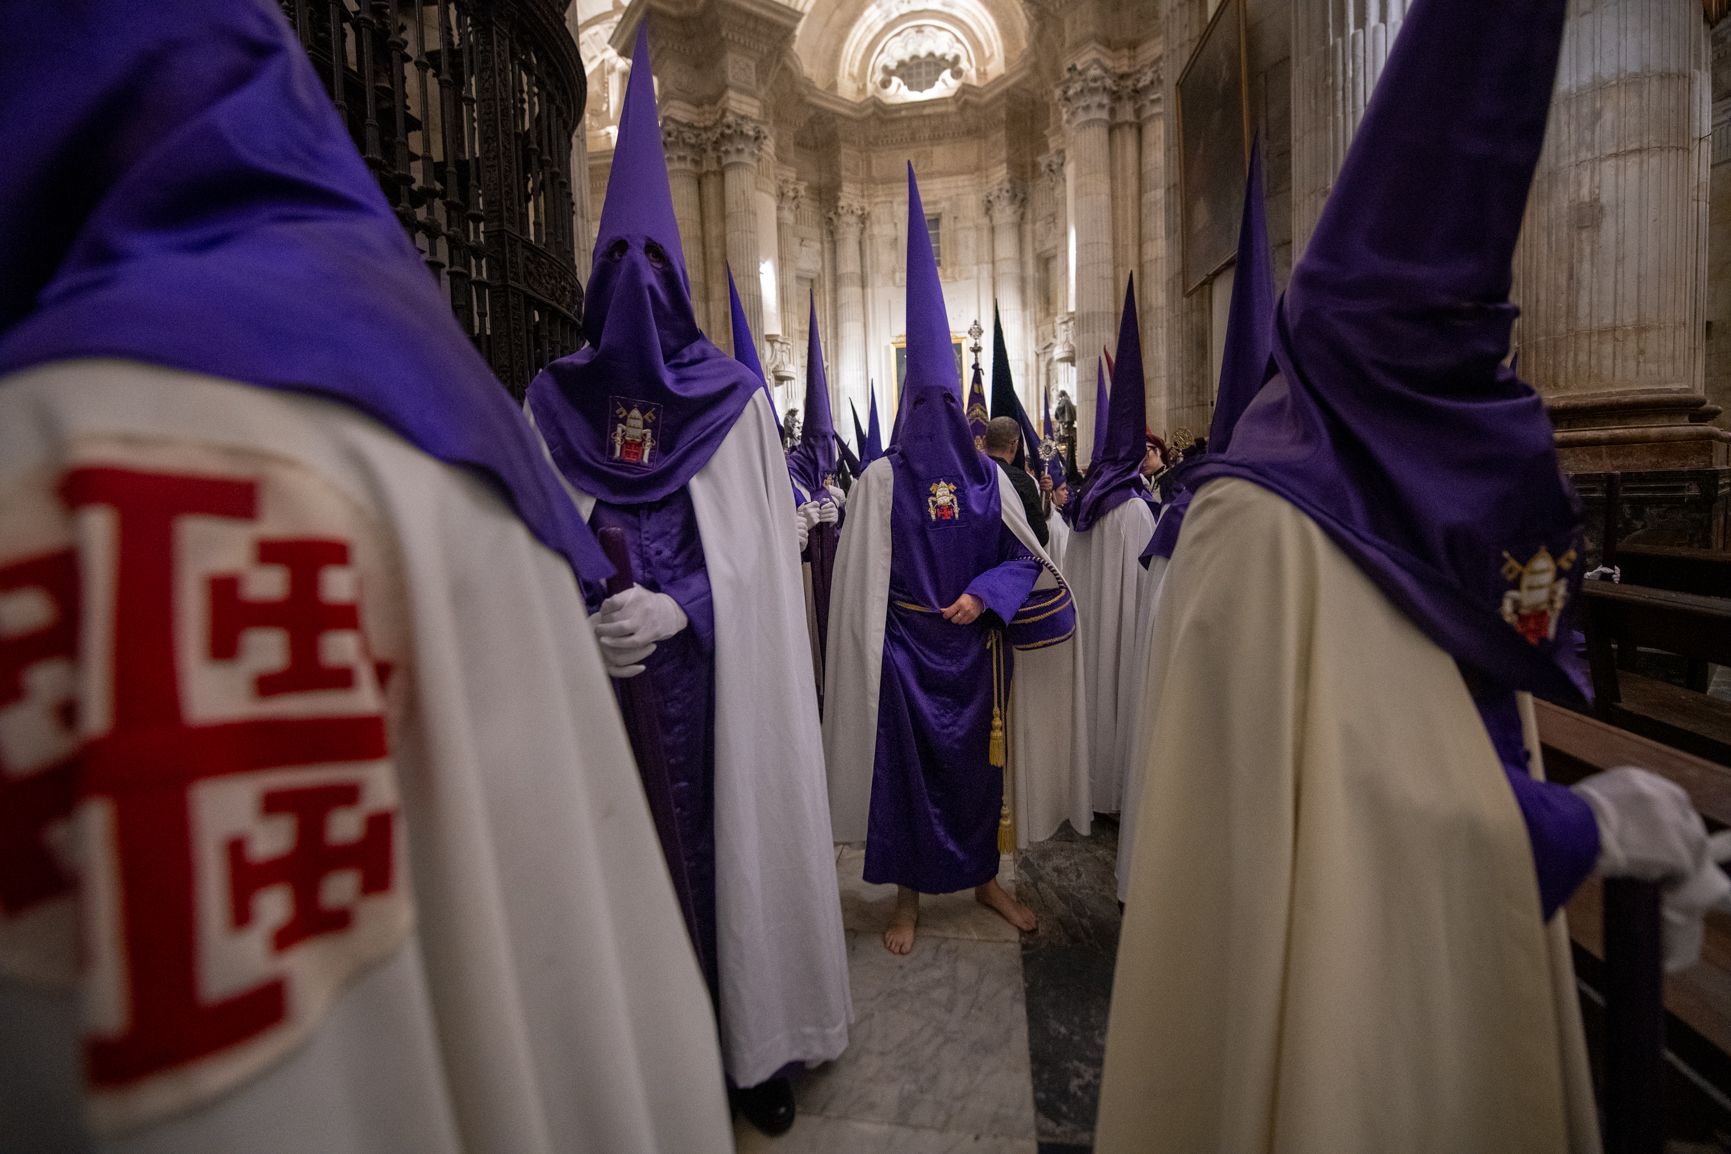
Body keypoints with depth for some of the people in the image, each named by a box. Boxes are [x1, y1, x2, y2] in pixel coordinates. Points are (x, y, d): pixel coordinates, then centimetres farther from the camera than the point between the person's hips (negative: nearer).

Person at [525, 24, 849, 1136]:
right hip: (597, 677, 2)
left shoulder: (735, 398, 1)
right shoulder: (553, 398, 7)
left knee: (727, 840, 7)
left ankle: (757, 1047, 28)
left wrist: (677, 609, -17)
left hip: (717, 679, -1)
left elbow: (762, 549, -2)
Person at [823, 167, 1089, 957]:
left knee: (979, 760, 13)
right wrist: (869, 649, -7)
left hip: (976, 644, 3)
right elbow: (863, 576, -5)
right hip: (907, 645, -3)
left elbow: (1025, 557, 5)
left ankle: (986, 878, 33)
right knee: (907, 762, 5)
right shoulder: (882, 478, -3)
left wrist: (984, 595, -12)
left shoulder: (987, 476, 5)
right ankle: (908, 896, 23)